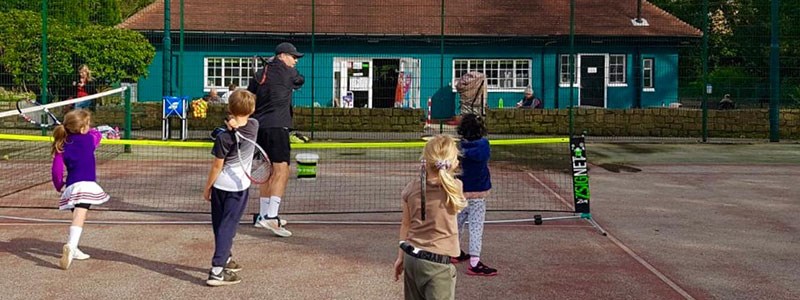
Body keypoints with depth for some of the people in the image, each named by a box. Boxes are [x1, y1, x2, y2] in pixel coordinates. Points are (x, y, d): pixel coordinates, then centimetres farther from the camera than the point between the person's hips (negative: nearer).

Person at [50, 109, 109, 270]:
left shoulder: (62, 145, 10)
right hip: (86, 185, -5)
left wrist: (58, 185, 20)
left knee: (77, 216, 23)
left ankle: (72, 250, 31)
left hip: (71, 186, 5)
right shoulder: (89, 139, 6)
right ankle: (70, 246, -40)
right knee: (79, 216, -20)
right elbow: (97, 133, 31)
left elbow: (56, 169, 5)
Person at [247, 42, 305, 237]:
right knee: (281, 171, -13)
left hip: (259, 126, 8)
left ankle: (263, 216, 24)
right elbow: (300, 82, 18)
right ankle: (271, 217, -25)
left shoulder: (260, 74, 16)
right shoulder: (288, 72, -2)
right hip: (276, 126, -8)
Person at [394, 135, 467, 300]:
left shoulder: (411, 188, -1)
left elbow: (406, 225, 8)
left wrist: (400, 256, 18)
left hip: (412, 257, 5)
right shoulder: (454, 187, -11)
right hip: (437, 263, -5)